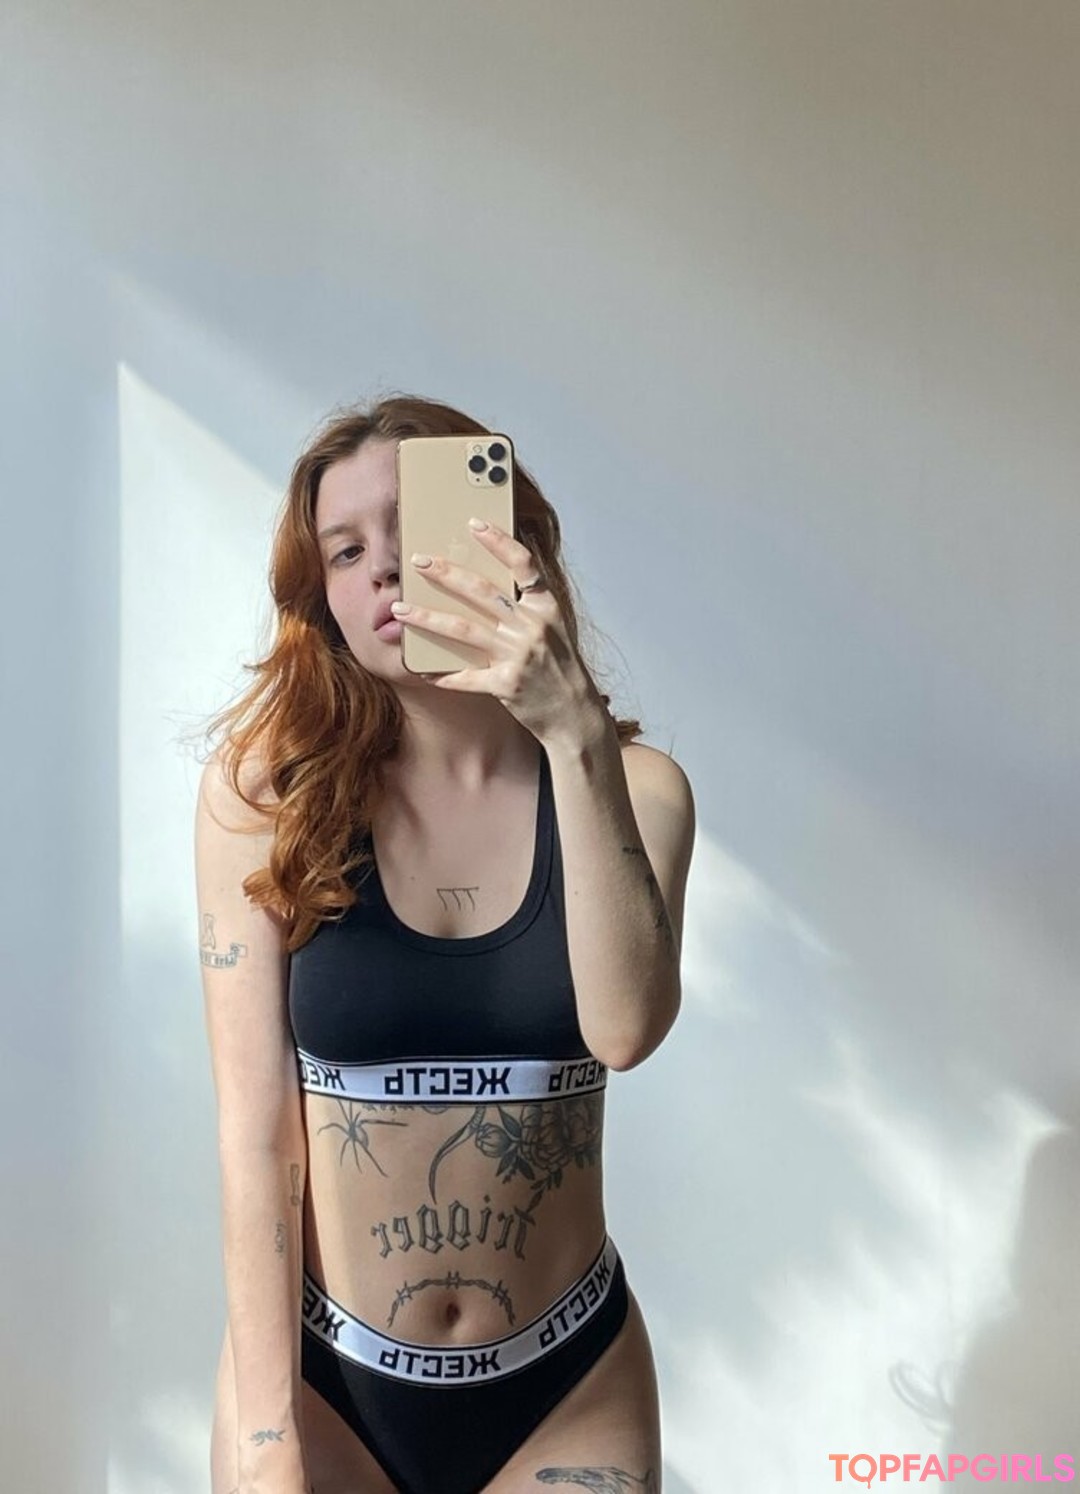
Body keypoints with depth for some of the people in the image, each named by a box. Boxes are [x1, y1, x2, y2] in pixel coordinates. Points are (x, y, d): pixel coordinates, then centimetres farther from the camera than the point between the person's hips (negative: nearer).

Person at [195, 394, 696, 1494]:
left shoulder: (631, 788, -7)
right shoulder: (264, 793, -11)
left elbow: (625, 1029, -23)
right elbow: (255, 1123, -12)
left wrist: (577, 739, -30)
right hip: (320, 1369, -1)